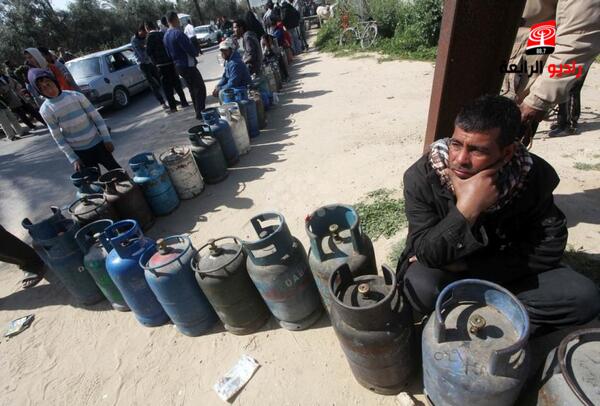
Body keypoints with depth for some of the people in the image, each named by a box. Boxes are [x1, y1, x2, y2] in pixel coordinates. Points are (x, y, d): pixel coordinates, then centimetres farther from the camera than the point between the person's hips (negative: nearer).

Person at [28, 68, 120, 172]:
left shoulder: (76, 96, -9)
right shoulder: (45, 110, -8)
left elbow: (96, 116, -4)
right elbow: (58, 138, -5)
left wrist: (107, 139, -8)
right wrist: (73, 159, -9)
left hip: (97, 143, 0)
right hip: (79, 151, 0)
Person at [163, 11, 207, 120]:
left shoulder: (166, 35, 10)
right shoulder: (178, 33, -19)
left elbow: (169, 53, 16)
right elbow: (190, 49, -19)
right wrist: (196, 52, 1)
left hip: (178, 66, 9)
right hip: (188, 65, -9)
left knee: (193, 89, 17)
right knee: (200, 88, -4)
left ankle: (198, 112, 21)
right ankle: (201, 113, -7)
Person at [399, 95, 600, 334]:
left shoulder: (532, 174, -17)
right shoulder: (422, 177, -25)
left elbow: (549, 247, -13)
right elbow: (426, 253, -25)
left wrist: (465, 267, -22)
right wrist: (465, 210, -42)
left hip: (506, 269, 3)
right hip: (440, 267, -2)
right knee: (423, 288, -34)